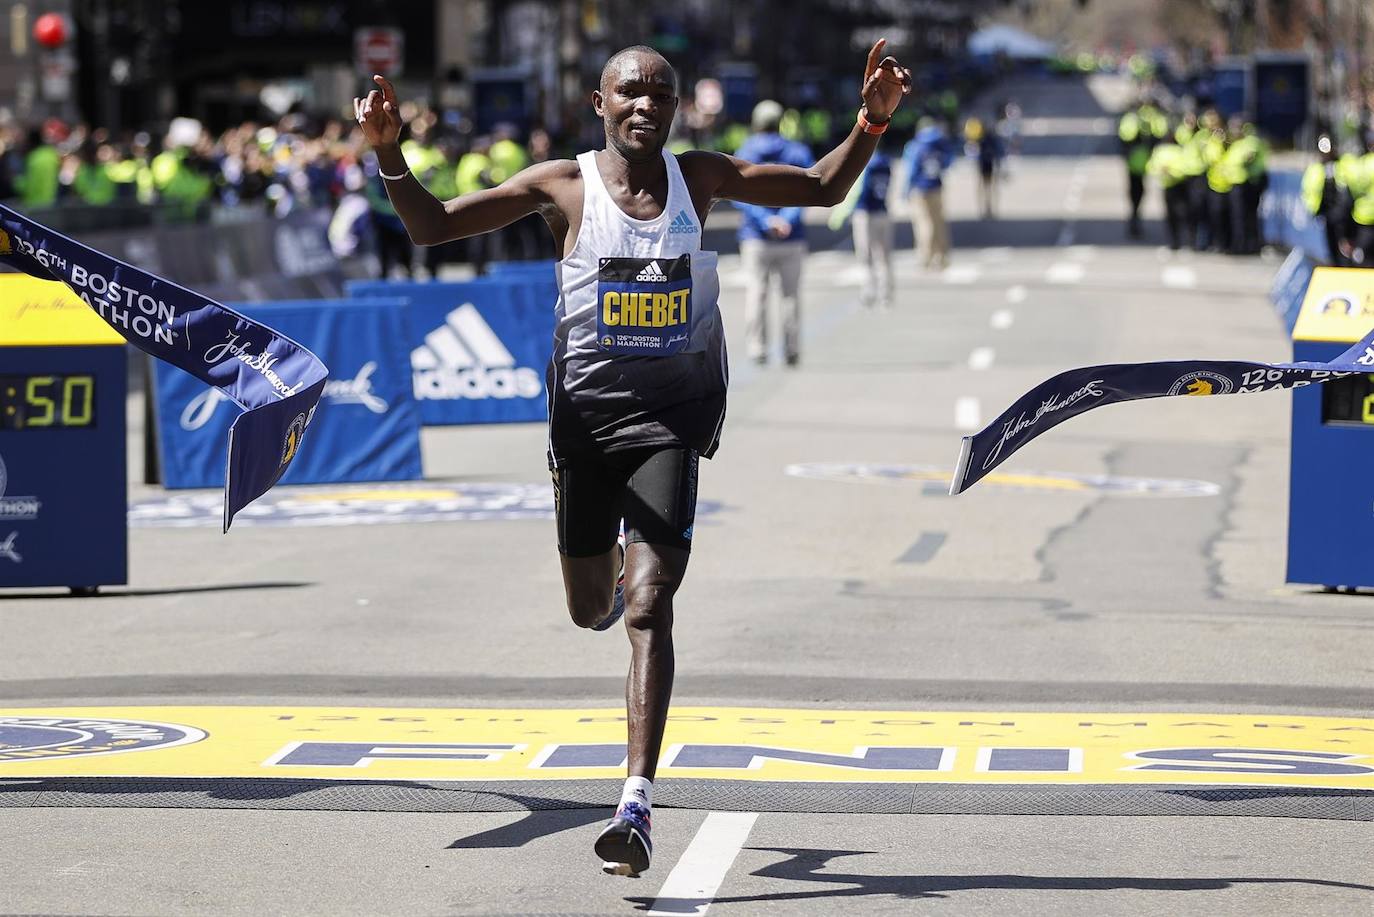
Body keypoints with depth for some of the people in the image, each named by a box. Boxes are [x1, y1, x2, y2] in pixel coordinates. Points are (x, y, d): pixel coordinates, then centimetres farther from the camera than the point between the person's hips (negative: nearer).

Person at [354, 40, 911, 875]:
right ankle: (618, 566, 57)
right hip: (587, 407, 1)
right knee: (591, 610, 16)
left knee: (649, 609, -14)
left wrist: (871, 122, -8)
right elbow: (434, 227, -3)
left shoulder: (700, 178, 3)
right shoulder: (564, 186, -2)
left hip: (670, 414, -1)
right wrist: (389, 155, -19)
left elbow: (823, 189, 9)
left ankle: (639, 803, -20)